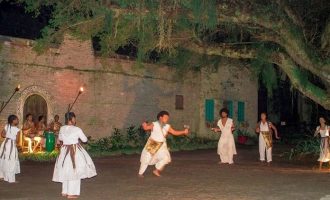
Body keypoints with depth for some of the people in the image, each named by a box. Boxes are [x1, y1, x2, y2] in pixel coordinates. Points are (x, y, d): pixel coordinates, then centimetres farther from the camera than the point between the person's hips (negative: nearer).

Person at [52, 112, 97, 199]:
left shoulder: (62, 128, -1)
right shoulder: (77, 129, -15)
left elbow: (60, 138, 18)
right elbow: (85, 140, -4)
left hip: (64, 151, 5)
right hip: (75, 151, -5)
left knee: (66, 171, 17)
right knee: (74, 171, 3)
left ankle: (65, 191, 25)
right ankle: (71, 193, 5)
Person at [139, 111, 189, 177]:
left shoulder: (167, 127, -1)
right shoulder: (154, 124, -12)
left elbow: (175, 132, 2)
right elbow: (146, 128, -14)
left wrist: (184, 132, -8)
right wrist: (144, 125, -37)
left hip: (161, 145, 4)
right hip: (152, 144, -4)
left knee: (165, 158, -11)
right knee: (146, 159, 1)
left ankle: (157, 170, 10)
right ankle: (140, 173, 21)